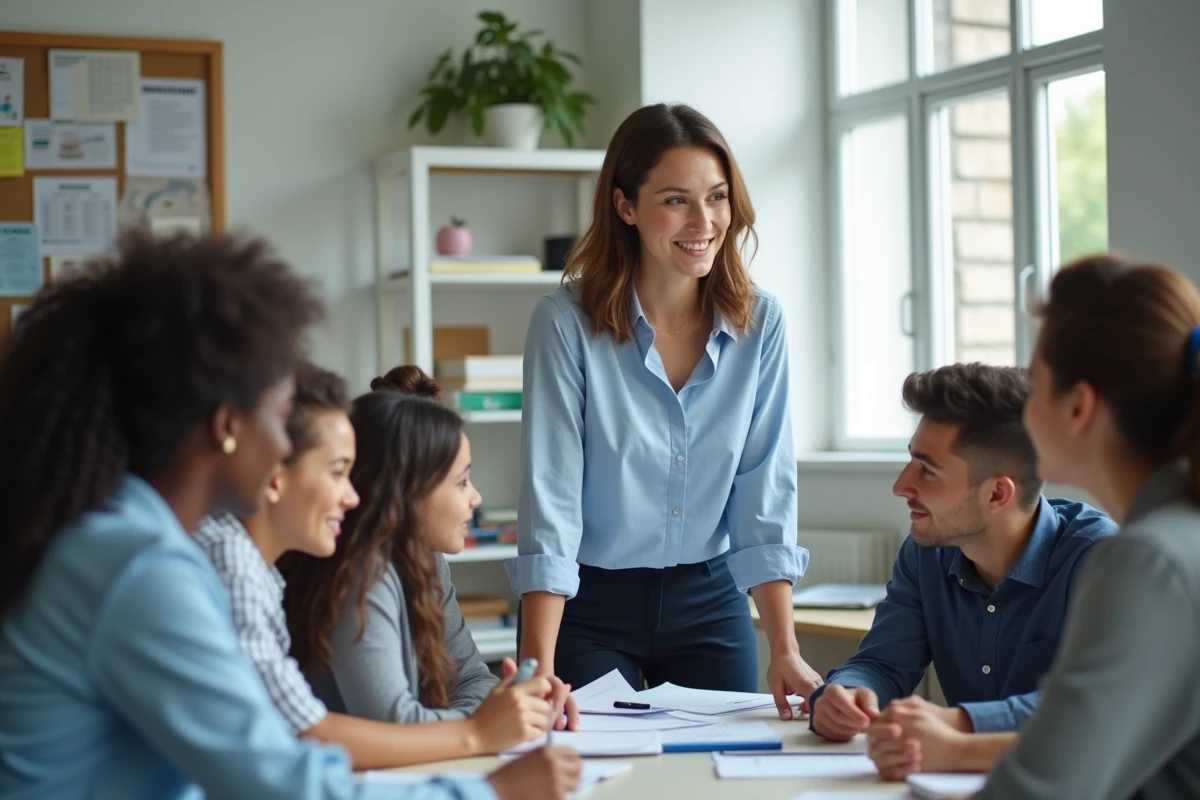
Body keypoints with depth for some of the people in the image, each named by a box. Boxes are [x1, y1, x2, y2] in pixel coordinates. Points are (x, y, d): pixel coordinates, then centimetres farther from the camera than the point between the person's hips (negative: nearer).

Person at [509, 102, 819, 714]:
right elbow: (550, 500, -18)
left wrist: (784, 652, -13)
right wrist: (539, 671, -25)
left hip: (709, 601, 3)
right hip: (589, 608, -3)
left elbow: (765, 498, -5)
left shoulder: (760, 324, -5)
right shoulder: (567, 321, -15)